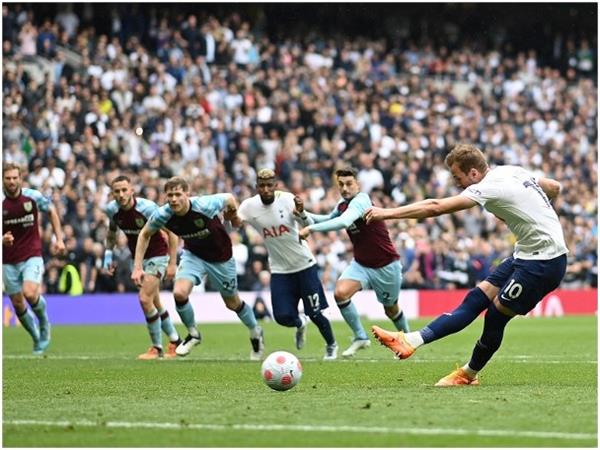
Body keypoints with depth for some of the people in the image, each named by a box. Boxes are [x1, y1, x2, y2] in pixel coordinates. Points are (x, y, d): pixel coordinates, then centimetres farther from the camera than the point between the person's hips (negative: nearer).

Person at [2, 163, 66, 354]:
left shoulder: (33, 196, -7)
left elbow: (51, 211, 11)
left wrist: (59, 239, 6)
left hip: (32, 256, -2)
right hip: (9, 261, 2)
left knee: (29, 293, -24)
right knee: (18, 304, 5)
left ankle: (44, 322, 7)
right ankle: (38, 338, 27)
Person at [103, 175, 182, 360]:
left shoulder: (147, 207, -26)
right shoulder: (112, 209, -9)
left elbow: (171, 231, -18)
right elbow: (112, 231, 14)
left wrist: (172, 263, -20)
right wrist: (108, 254, 3)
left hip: (157, 256, -7)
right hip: (138, 258, 7)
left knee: (145, 299, -17)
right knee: (154, 303, 14)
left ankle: (157, 348, -4)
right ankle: (174, 341, 31)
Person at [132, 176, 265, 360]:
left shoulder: (205, 206, -34)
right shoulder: (163, 215, -24)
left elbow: (229, 198, -13)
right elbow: (145, 234, -5)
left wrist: (235, 216, 7)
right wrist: (137, 267, -9)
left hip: (221, 257, -2)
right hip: (193, 255, 2)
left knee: (233, 303, 12)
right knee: (179, 293, -22)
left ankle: (256, 333, 42)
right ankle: (193, 334, 5)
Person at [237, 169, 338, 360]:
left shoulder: (288, 200, -17)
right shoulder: (249, 206, -10)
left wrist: (301, 213, -47)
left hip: (304, 265, -2)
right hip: (279, 270, 2)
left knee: (315, 314, 1)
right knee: (282, 317, -8)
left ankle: (331, 345, 30)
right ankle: (300, 323, 29)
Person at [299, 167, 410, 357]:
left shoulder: (361, 200, -25)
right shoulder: (342, 204, -1)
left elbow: (343, 221, -44)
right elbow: (328, 219, 21)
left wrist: (311, 229, -43)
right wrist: (304, 214, 3)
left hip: (386, 266, -6)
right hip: (360, 263, 6)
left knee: (391, 308, 11)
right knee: (340, 292, -21)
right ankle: (360, 337, -5)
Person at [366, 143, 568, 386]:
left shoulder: (490, 187, -19)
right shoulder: (513, 171, 7)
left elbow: (436, 207, -24)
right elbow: (555, 187, 19)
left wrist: (387, 213, -21)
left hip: (545, 261, -10)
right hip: (527, 254, 10)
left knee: (495, 315, -2)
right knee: (477, 298, 2)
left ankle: (468, 374, 10)